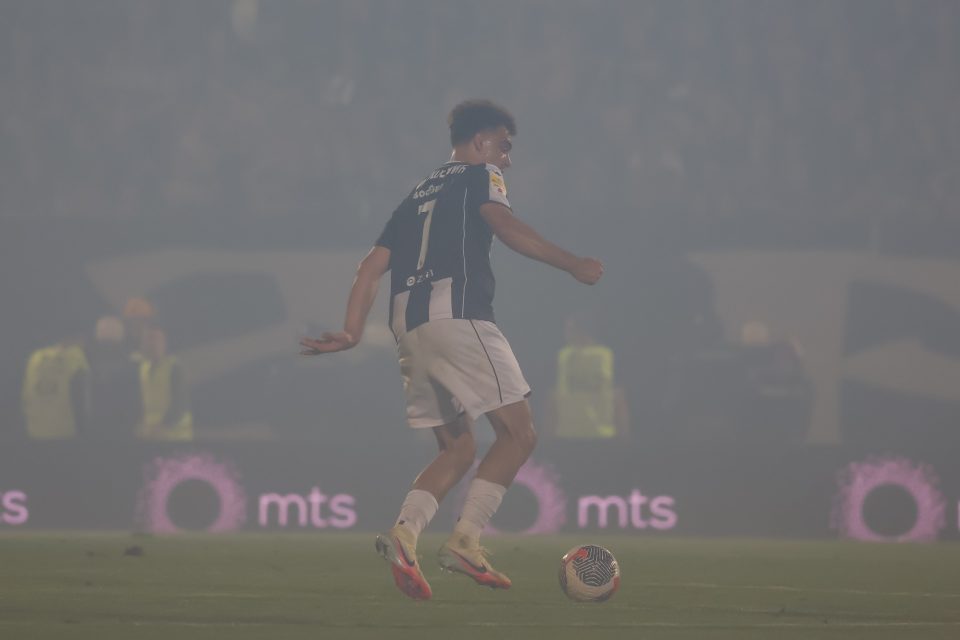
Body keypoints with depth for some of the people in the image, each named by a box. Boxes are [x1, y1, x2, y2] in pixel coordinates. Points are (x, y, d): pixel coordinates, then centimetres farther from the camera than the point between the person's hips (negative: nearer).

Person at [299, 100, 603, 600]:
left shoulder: (417, 196, 28)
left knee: (459, 451, 12)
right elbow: (505, 226, -12)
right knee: (518, 433, -5)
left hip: (408, 325, 8)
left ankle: (404, 532, -10)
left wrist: (352, 332, 18)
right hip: (457, 314, -8)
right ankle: (465, 541, -17)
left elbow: (372, 267, 21)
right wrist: (572, 264, -10)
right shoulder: (480, 176, 8)